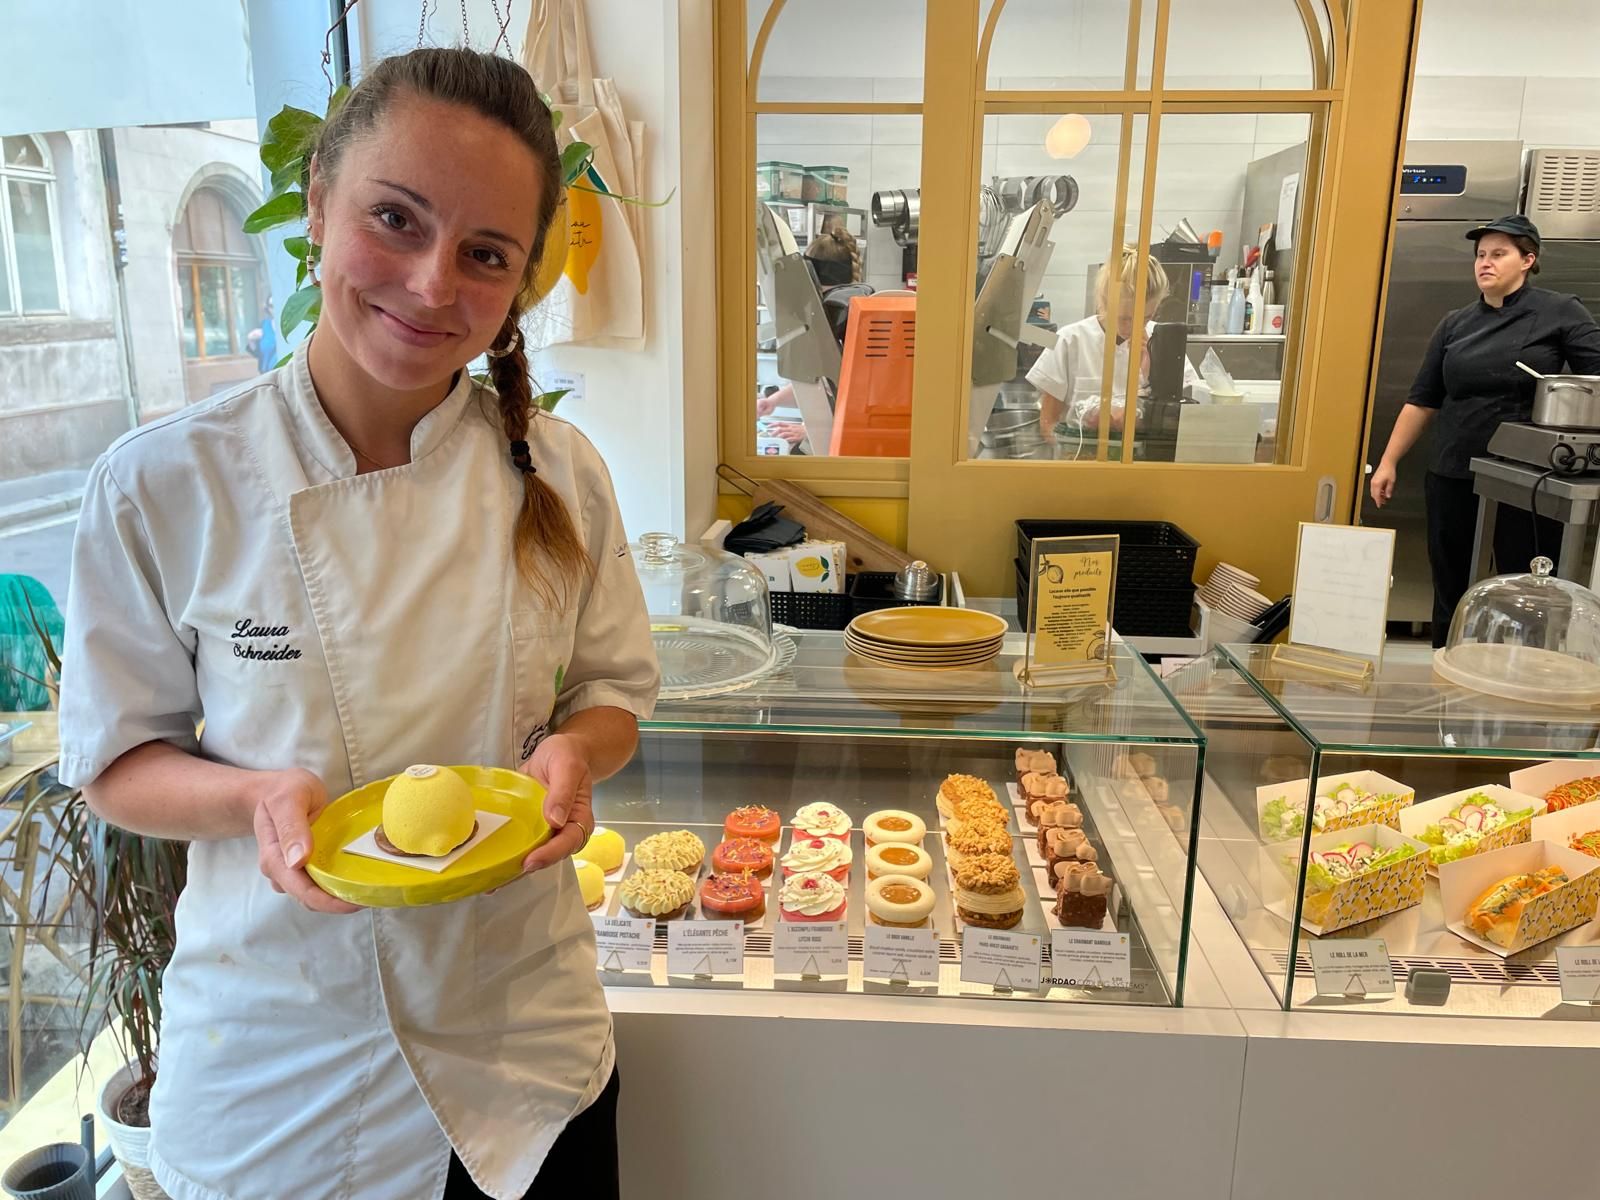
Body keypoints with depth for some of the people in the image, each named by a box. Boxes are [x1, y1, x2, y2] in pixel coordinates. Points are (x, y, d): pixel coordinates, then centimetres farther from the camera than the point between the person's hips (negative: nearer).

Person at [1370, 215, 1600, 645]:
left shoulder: (1561, 313, 1)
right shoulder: (1456, 325, 10)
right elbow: (1422, 400, 12)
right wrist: (1389, 462, 7)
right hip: (1453, 478, 3)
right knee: (1451, 591, 10)